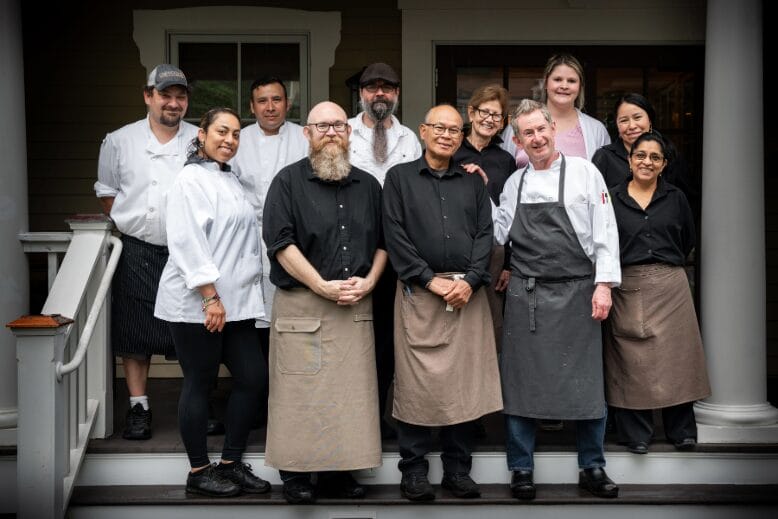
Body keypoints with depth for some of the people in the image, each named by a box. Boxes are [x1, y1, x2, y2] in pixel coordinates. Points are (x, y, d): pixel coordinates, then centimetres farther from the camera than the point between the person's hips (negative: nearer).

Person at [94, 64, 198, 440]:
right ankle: (138, 407, 15)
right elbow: (106, 191, 14)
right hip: (139, 252, 1)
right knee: (136, 330, 4)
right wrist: (128, 225, 7)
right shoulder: (120, 141, 4)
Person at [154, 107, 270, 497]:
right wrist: (210, 296, -21)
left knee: (252, 377, 6)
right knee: (199, 383, 1)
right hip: (198, 304, -8)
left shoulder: (229, 180, 18)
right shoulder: (192, 179, -9)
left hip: (235, 302, 8)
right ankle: (199, 472, 12)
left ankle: (232, 463, 18)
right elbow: (188, 241, -18)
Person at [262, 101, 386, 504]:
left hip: (357, 306, 4)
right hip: (301, 305, -4)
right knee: (301, 393, -4)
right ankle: (295, 474, 6)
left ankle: (339, 471, 14)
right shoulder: (288, 181, -1)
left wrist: (368, 281, -1)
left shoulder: (368, 185, 14)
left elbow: (382, 241, 17)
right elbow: (280, 241, -9)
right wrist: (323, 286, -13)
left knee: (350, 391, 5)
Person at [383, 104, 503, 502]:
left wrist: (470, 280, -8)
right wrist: (430, 279, -10)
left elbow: (485, 234, 8)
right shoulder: (399, 178, 8)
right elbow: (396, 235, -2)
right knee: (418, 383, -3)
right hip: (418, 291, -3)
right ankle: (414, 471, 7)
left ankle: (458, 469, 13)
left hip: (468, 292, 3)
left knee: (467, 381, 3)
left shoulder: (473, 183, 17)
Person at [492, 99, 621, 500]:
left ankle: (592, 468, 17)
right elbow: (501, 234, 9)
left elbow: (605, 231, -2)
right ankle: (521, 470, 16)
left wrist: (603, 284, -9)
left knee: (587, 384, 3)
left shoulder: (584, 172, 1)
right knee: (520, 381, 5)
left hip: (576, 293, -2)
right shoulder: (514, 184, 11)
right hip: (526, 296, 3)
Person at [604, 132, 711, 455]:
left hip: (669, 286, 1)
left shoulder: (675, 199, 9)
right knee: (631, 361, 1)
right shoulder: (612, 199, 4)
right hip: (627, 288, -1)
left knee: (674, 356, 2)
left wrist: (669, 265, 13)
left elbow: (688, 243, 18)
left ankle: (681, 432, 13)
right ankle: (636, 435, 9)